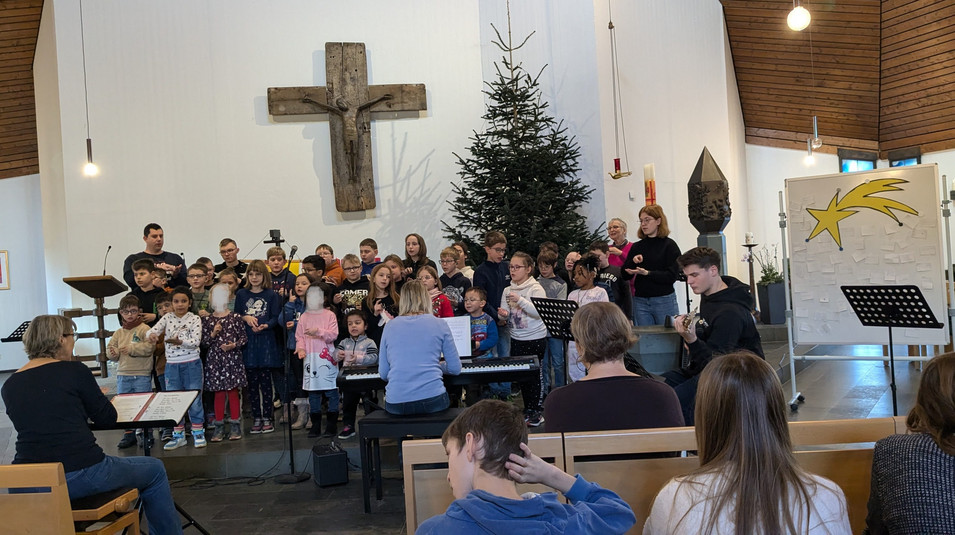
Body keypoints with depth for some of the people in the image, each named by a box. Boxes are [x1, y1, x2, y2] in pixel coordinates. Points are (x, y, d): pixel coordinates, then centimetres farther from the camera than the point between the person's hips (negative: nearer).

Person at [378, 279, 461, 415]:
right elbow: (455, 369, 7)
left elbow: (383, 374, 11)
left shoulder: (390, 326, 8)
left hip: (395, 405, 2)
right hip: (432, 401, -1)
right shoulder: (440, 324, 4)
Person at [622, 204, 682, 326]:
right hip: (640, 301, 4)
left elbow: (671, 276, -11)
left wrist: (647, 273, -21)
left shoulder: (669, 245, -2)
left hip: (664, 301, -4)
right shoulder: (636, 247, 10)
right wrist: (632, 262, -10)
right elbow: (625, 275, 8)